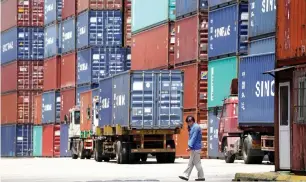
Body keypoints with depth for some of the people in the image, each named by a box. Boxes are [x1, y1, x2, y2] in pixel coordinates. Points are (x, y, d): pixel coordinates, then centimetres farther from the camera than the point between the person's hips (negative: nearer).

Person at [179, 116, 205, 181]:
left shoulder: (196, 127, -14)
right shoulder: (193, 127, 17)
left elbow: (194, 138, -19)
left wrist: (190, 146, -20)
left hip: (195, 148, -10)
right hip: (194, 148, 10)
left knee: (197, 163, -5)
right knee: (190, 163, 10)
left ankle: (201, 177, 1)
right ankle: (186, 176, 11)